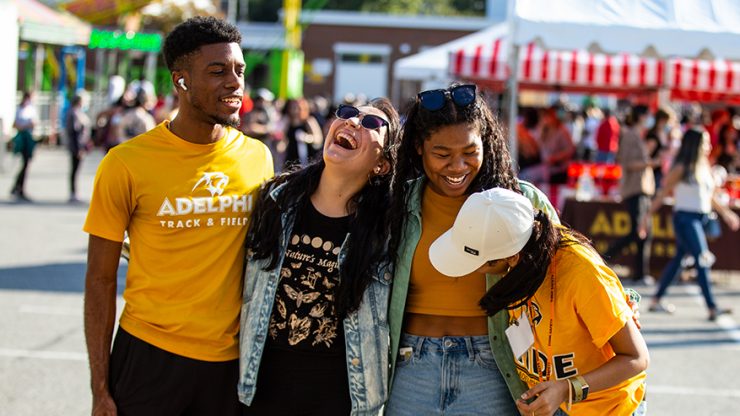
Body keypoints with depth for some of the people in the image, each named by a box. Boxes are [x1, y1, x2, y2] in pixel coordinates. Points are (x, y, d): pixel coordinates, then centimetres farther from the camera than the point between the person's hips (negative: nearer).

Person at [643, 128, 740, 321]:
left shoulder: (704, 167, 12)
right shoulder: (682, 168, -9)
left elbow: (709, 195, 22)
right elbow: (663, 193, -5)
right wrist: (647, 217, -5)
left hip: (699, 218, 8)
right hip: (685, 217, -8)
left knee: (679, 259, 13)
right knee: (702, 260, -14)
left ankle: (656, 301, 23)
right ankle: (712, 308, -16)